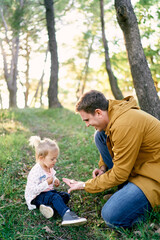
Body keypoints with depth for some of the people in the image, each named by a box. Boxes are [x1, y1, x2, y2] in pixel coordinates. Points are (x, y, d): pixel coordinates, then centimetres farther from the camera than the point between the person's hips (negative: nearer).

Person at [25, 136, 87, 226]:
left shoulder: (50, 168, 3)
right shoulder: (35, 172, -25)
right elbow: (33, 190, -29)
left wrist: (55, 180, 1)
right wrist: (47, 183, -29)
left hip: (48, 191, 9)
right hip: (35, 197, -9)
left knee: (66, 195, -9)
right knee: (55, 197, -33)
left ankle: (49, 207, -26)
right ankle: (67, 214, -47)